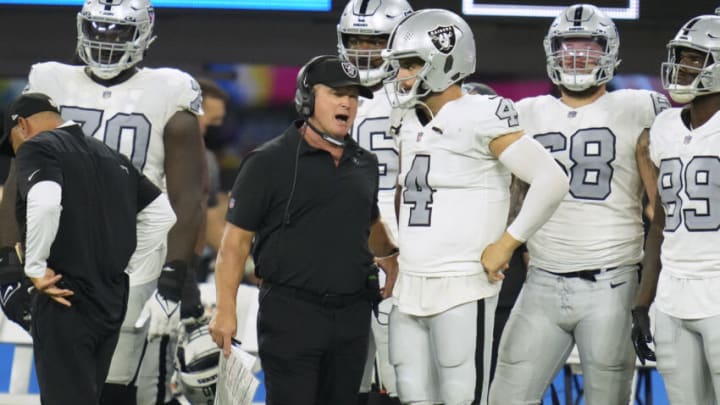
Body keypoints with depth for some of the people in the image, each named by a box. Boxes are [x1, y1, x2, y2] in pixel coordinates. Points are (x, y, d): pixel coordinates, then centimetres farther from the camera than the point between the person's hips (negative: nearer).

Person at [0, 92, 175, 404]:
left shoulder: (36, 148, -5)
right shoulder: (111, 156, 18)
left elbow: (44, 203, -25)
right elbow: (162, 213, 18)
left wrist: (35, 268, -15)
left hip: (65, 300, -8)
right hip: (113, 303, 8)